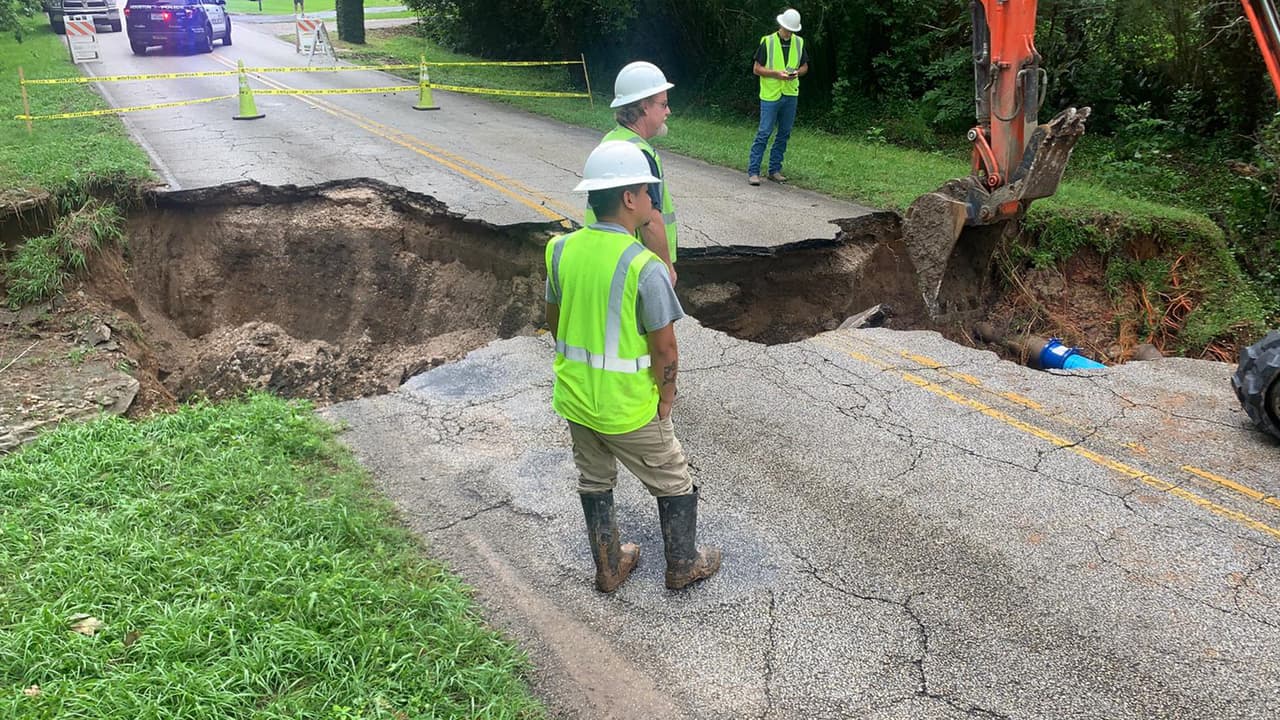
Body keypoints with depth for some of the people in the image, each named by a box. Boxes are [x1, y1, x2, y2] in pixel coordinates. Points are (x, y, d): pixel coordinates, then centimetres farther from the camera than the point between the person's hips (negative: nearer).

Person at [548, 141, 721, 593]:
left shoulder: (562, 250, -6)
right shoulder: (645, 268, -24)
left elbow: (554, 321, 6)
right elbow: (665, 351, -20)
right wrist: (665, 402, -4)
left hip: (573, 398, 6)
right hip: (628, 410, -6)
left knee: (594, 483, 25)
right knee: (675, 484, 18)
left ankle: (609, 567, 41)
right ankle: (684, 565, 36)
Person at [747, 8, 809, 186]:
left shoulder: (799, 42, 7)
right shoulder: (767, 41, -6)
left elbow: (805, 66, 16)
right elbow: (757, 68, -5)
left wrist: (798, 73, -7)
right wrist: (777, 73, -18)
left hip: (790, 95, 5)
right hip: (770, 95, -5)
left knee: (784, 134, 9)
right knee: (764, 133, -7)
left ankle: (775, 170, 19)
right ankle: (753, 171, -3)